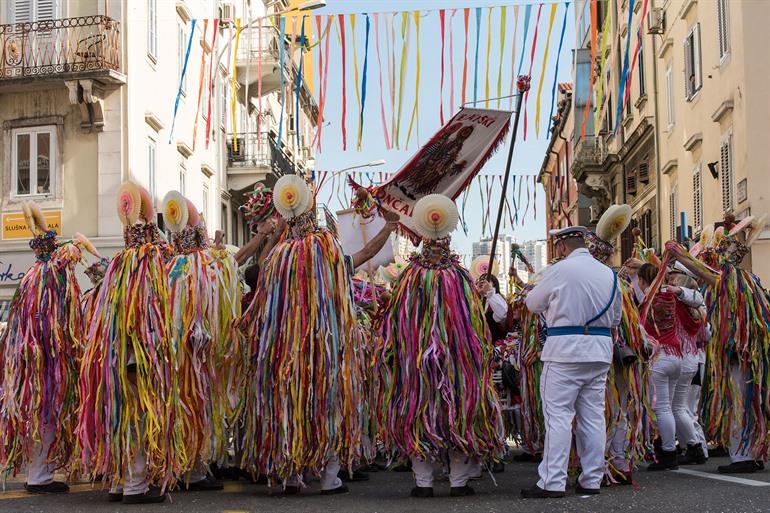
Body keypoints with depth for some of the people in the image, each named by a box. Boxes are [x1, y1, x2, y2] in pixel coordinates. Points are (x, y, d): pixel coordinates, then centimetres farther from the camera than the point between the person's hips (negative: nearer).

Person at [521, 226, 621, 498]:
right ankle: (591, 480, 14)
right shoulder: (608, 273, 10)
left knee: (558, 415, -4)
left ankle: (552, 482, -5)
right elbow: (615, 317, 19)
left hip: (566, 348, -6)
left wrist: (553, 303, 26)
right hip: (600, 349, 6)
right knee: (593, 415, 9)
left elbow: (533, 303, 6)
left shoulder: (560, 270, -8)